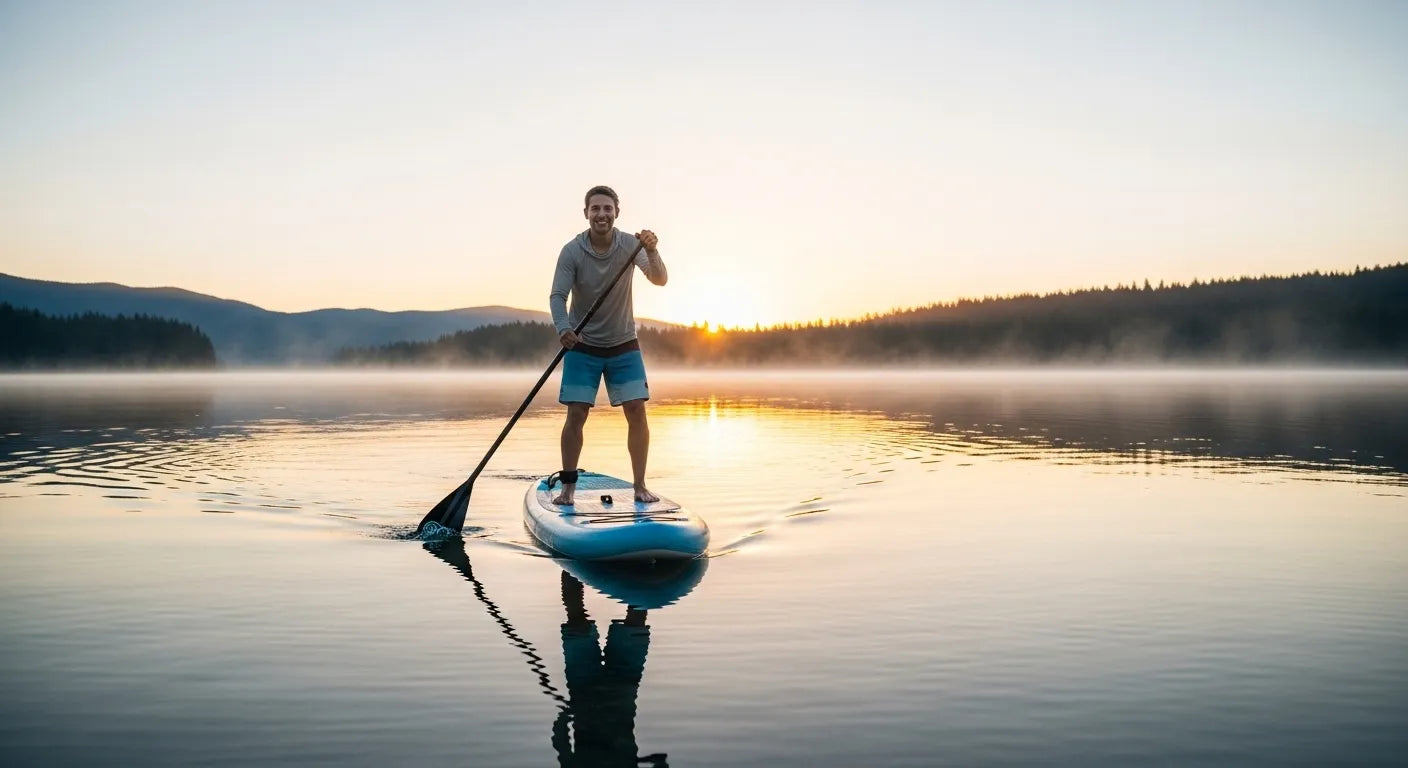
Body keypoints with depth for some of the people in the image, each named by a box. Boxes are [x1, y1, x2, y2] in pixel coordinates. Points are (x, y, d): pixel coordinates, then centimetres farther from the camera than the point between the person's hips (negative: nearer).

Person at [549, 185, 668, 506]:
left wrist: (651, 252, -43)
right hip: (582, 345, -1)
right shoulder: (572, 251, -14)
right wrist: (563, 328, -39)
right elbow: (557, 295, -19)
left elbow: (660, 280, -23)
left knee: (637, 411, -6)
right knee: (576, 413, -6)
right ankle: (568, 486, 5)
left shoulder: (630, 244, -11)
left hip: (623, 344, 1)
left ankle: (640, 485, 4)